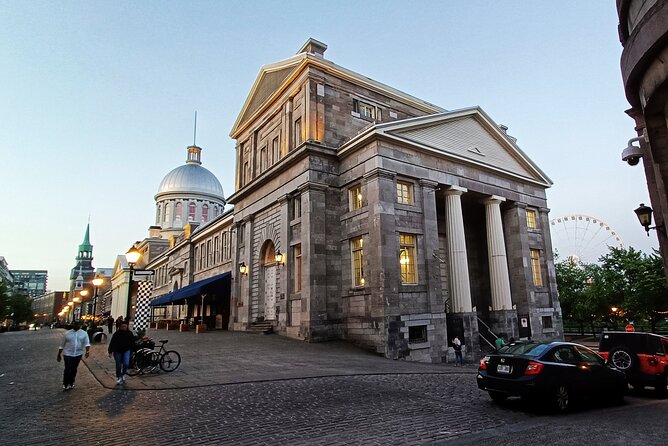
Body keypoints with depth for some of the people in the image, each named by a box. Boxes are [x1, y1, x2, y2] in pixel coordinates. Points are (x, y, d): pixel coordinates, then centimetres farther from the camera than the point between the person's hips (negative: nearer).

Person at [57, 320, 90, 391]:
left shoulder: (84, 333, 0)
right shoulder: (67, 333, 1)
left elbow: (87, 343, -10)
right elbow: (62, 345, 8)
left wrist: (88, 351, -26)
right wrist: (59, 355, 10)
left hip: (78, 354, 1)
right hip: (68, 354, -1)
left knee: (74, 369, 11)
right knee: (68, 369, -7)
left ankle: (71, 383, 26)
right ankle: (65, 384, 9)